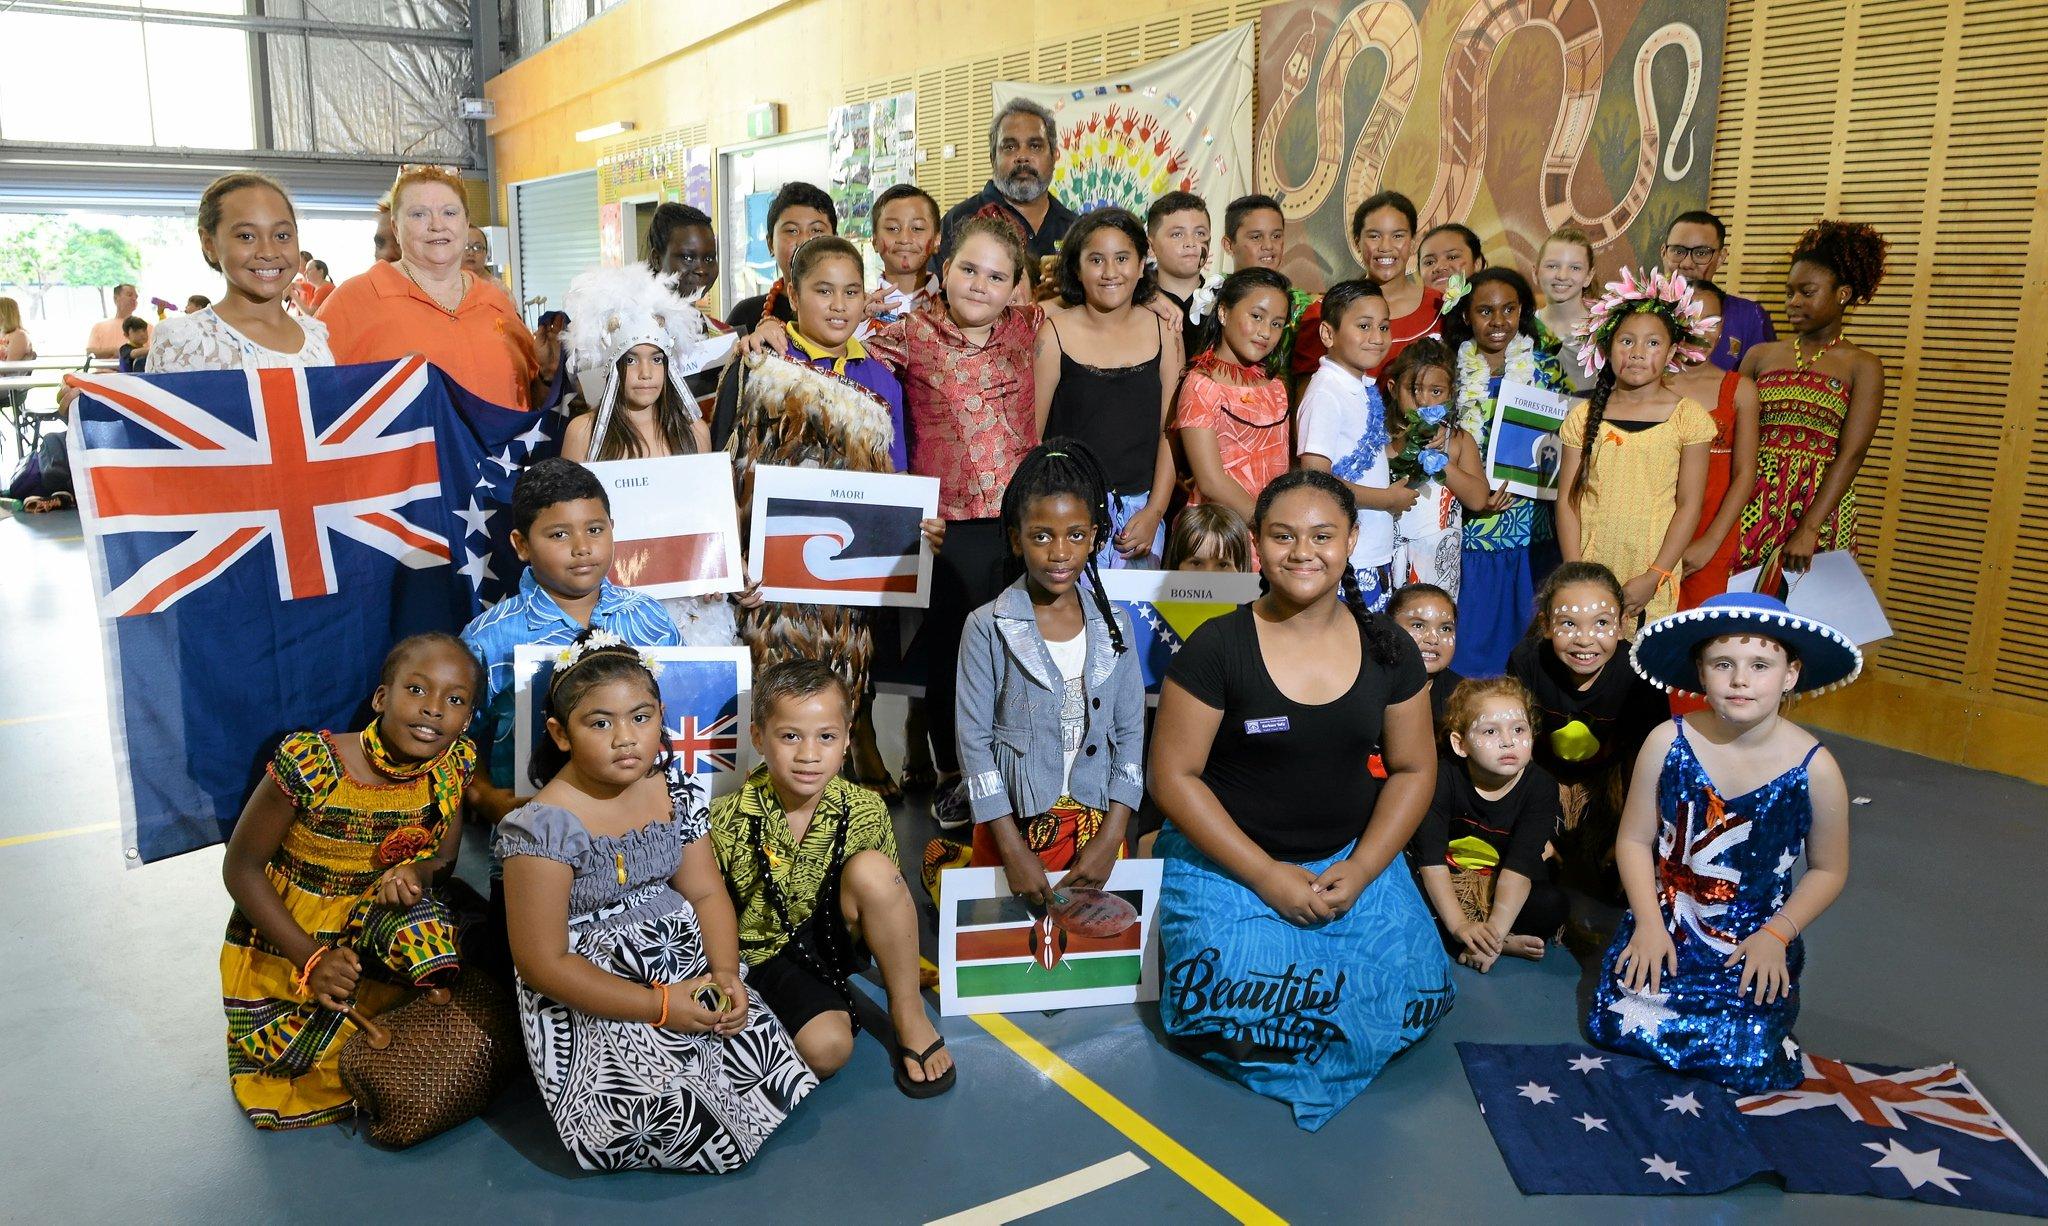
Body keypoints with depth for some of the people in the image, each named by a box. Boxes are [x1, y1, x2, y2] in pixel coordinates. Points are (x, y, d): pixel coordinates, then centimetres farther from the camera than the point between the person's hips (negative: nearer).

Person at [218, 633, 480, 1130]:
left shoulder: (455, 763, -12)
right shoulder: (311, 764, -26)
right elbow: (240, 867, -15)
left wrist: (415, 873, -23)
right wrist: (311, 957, -22)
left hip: (378, 923, 3)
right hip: (283, 937, -3)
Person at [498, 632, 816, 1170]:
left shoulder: (675, 794, 1)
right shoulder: (544, 828, -19)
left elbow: (706, 893, 5)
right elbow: (543, 965, -17)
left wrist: (726, 972, -14)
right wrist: (658, 1006, -19)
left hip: (687, 972, 6)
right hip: (591, 1005, -6)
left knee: (776, 1063, -9)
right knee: (676, 1120, -22)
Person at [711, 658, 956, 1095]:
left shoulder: (866, 811, -12)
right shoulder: (726, 822, -18)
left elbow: (887, 898, 4)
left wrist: (902, 957, -5)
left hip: (833, 936, 3)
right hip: (767, 953, -3)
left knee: (870, 867, -29)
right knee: (826, 1048, -31)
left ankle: (908, 1013, -12)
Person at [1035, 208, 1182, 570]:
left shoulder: (1163, 331, 5)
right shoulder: (1054, 332, -4)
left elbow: (1169, 431, 6)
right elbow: (1029, 432, -5)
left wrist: (1154, 512, -3)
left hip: (1140, 510, 3)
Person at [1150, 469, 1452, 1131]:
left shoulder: (1387, 649, -1)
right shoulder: (1216, 647, -12)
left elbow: (1413, 769, 6)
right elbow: (1173, 776, -11)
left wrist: (1361, 869, -8)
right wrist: (1266, 876, -15)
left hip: (1353, 857, 4)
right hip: (1228, 862, -3)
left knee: (1412, 993, -14)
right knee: (1237, 1014, -20)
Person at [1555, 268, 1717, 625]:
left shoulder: (1688, 417, -1)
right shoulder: (1584, 417, 3)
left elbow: (1689, 506, -2)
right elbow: (1567, 500, 2)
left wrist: (1654, 577, -9)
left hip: (1652, 576, -1)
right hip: (1589, 571, 1)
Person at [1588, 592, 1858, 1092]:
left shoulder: (1814, 769, -13)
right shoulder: (1668, 743, -12)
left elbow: (1828, 870, 0)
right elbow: (1635, 840, -5)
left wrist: (1776, 935, -10)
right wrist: (1650, 924, -13)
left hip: (1756, 943, -1)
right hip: (1665, 925, 1)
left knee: (1745, 1065, -12)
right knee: (1619, 1028, -11)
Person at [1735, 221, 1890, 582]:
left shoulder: (1862, 366, 2)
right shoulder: (1760, 356, 10)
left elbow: (1851, 455, -8)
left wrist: (1808, 530, -19)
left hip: (1821, 502, -2)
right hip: (1752, 502, 2)